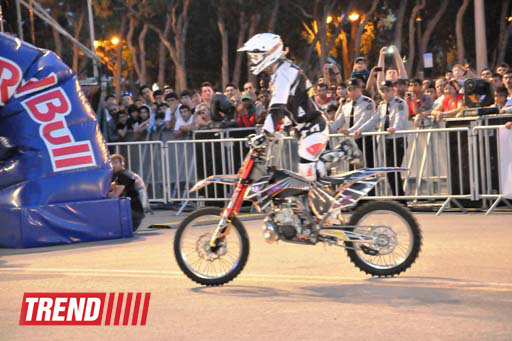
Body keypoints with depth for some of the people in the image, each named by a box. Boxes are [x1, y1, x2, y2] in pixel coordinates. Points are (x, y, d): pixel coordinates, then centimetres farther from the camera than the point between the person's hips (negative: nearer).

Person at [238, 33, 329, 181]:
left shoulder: (283, 73, -18)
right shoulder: (286, 69, 14)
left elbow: (278, 107, -31)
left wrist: (265, 133, -40)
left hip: (313, 128, -11)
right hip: (306, 129, 11)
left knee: (307, 172, -18)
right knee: (309, 171, 11)